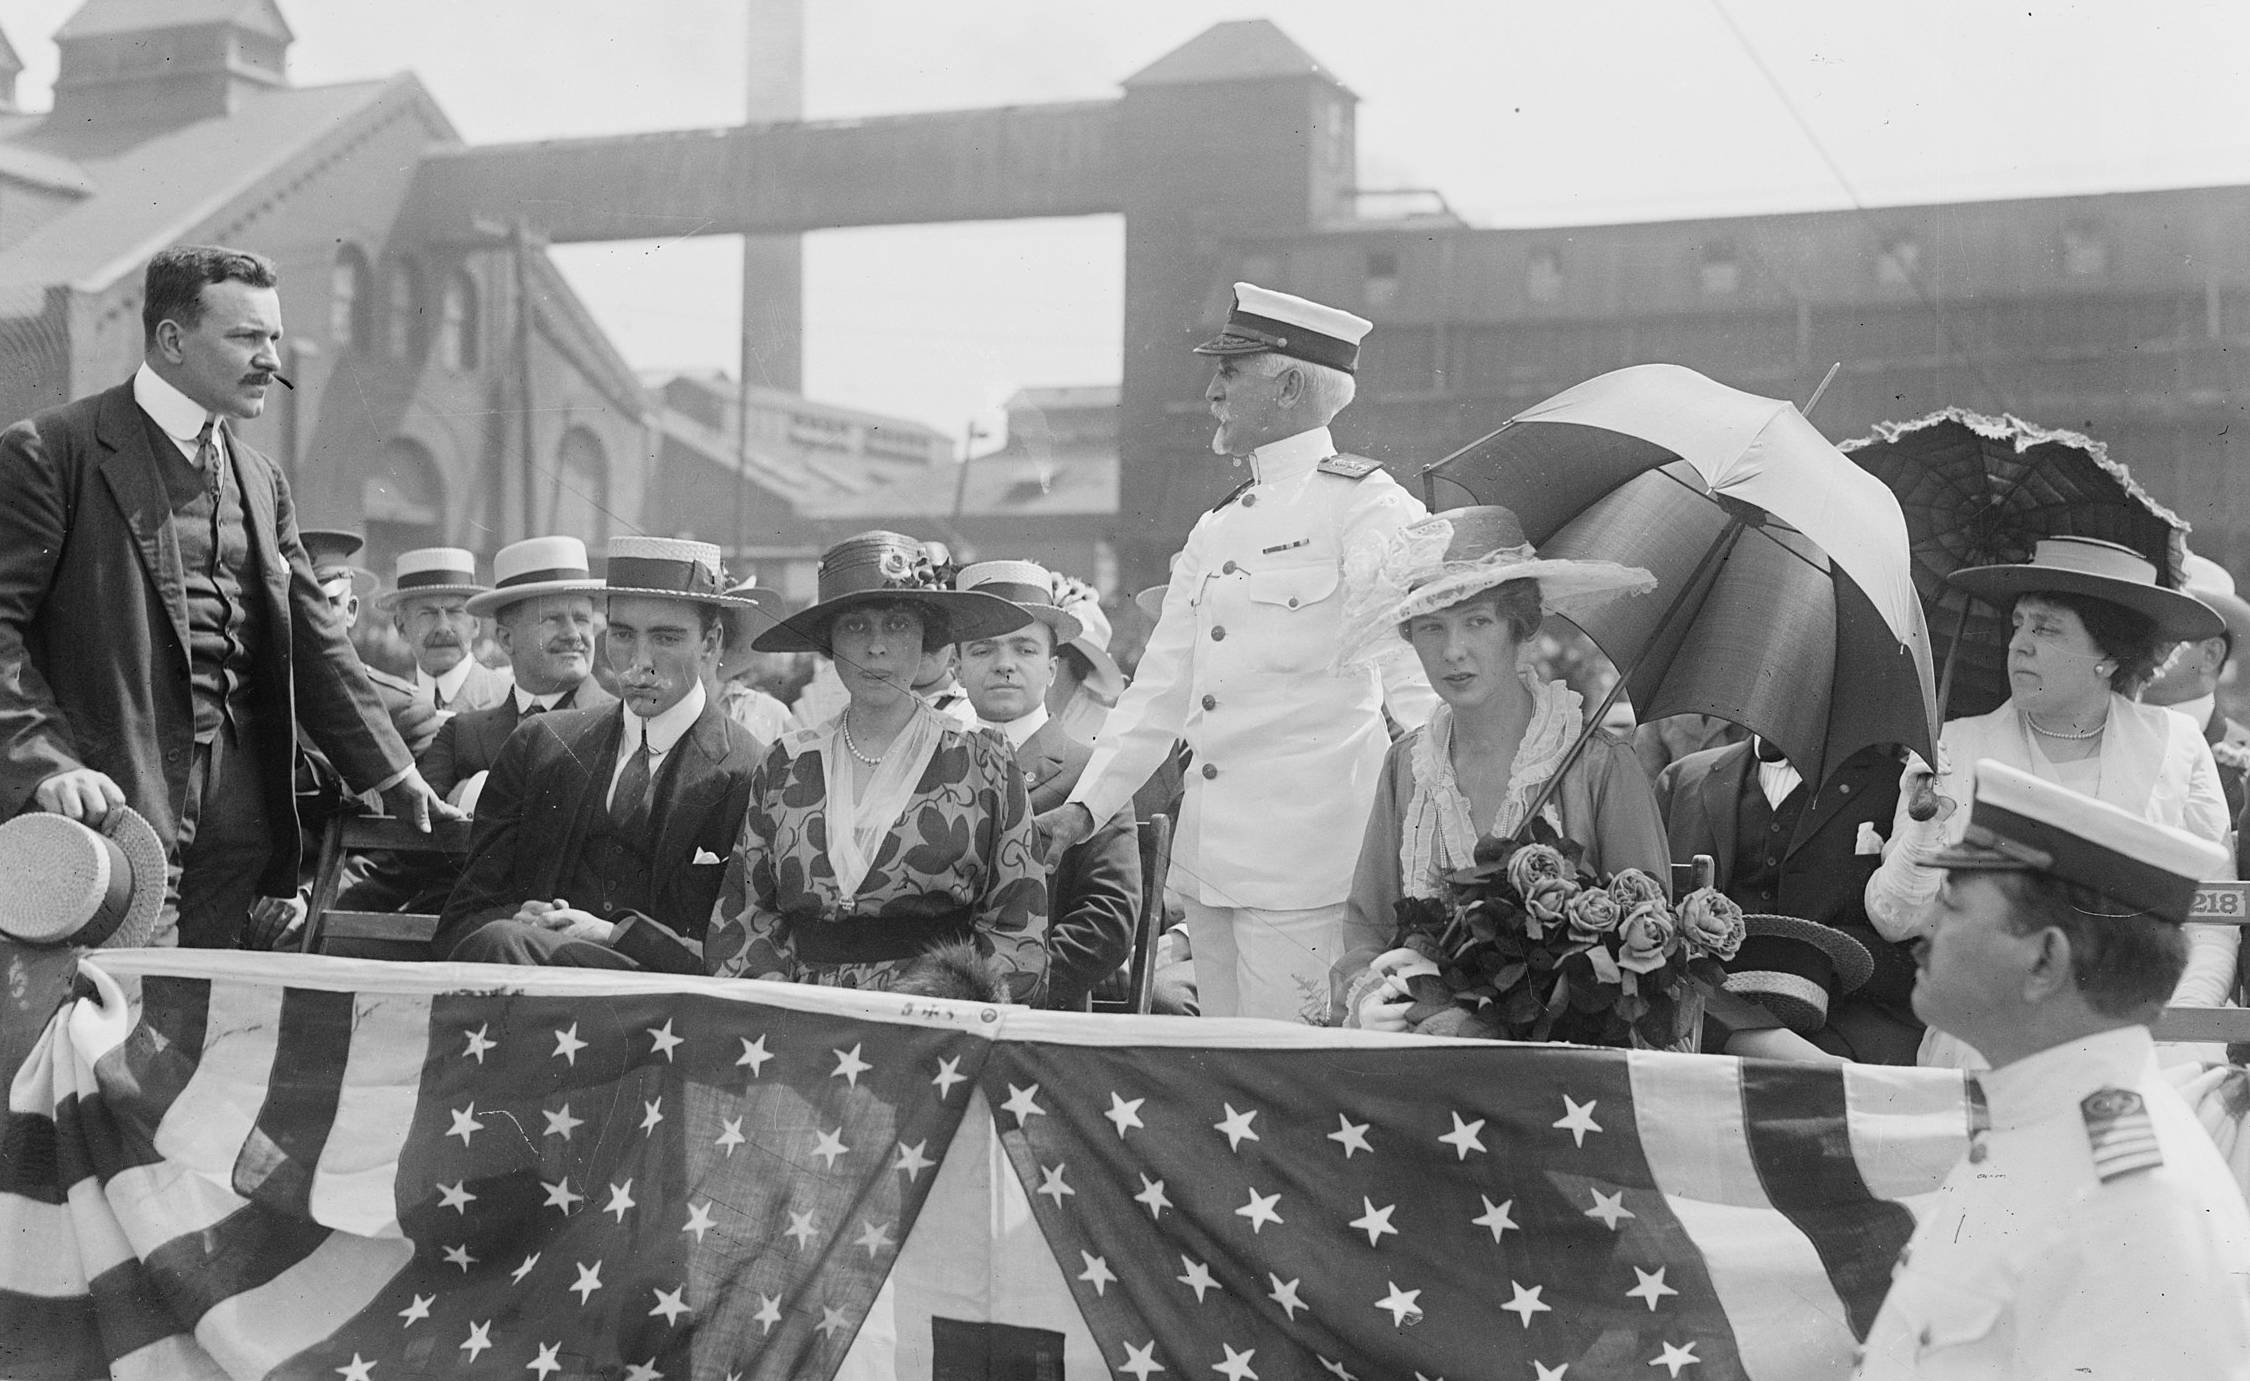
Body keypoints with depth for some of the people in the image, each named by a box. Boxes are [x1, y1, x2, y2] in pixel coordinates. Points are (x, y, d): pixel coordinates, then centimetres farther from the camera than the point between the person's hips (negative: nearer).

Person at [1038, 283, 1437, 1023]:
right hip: (1205, 853, 7)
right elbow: (1162, 685, 19)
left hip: (1303, 858, -7)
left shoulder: (1365, 505, -5)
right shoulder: (1216, 527, 17)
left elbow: (1416, 675, -11)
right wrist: (1087, 804, 11)